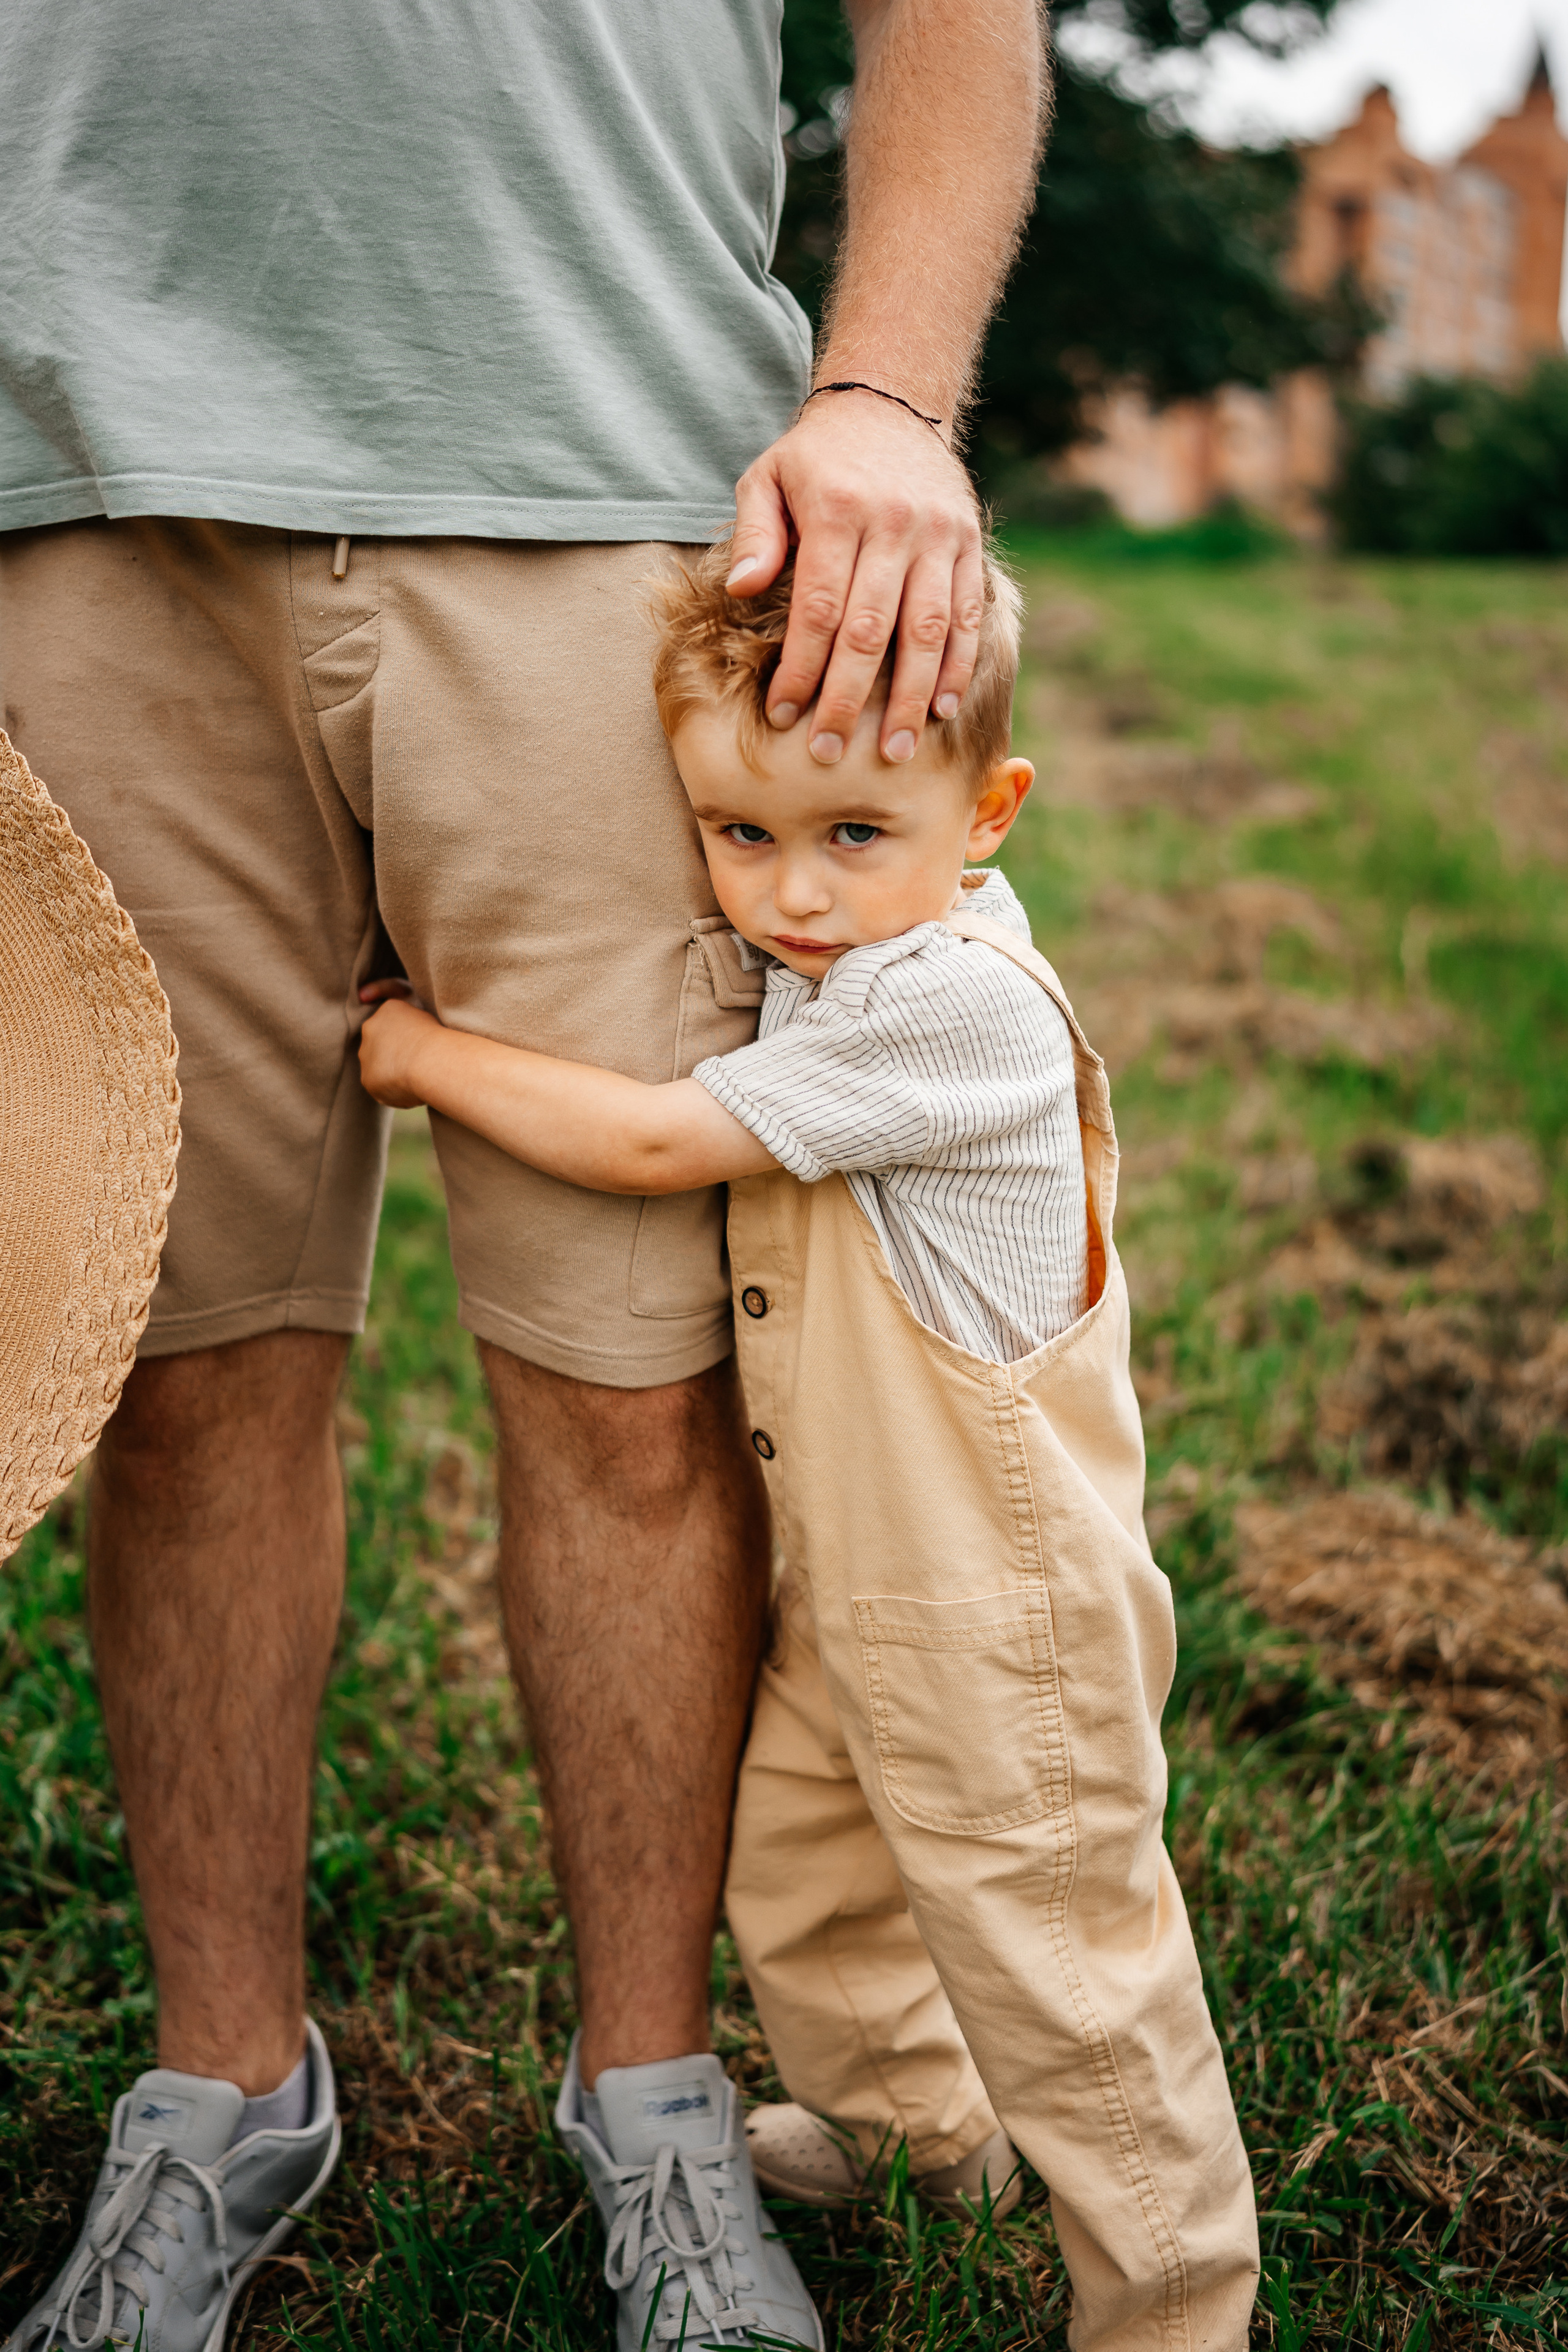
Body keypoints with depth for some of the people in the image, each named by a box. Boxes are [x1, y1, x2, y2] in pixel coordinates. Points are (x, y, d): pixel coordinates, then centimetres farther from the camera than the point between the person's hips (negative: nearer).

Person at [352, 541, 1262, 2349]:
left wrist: (427, 1056, -12)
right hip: (839, 1585, 9)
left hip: (993, 1619, -9)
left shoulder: (956, 1001, -28)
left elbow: (655, 1140, -25)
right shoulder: (828, 962, 1)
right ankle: (901, 2113, 53)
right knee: (795, 1874, 26)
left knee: (1054, 1966, 5)